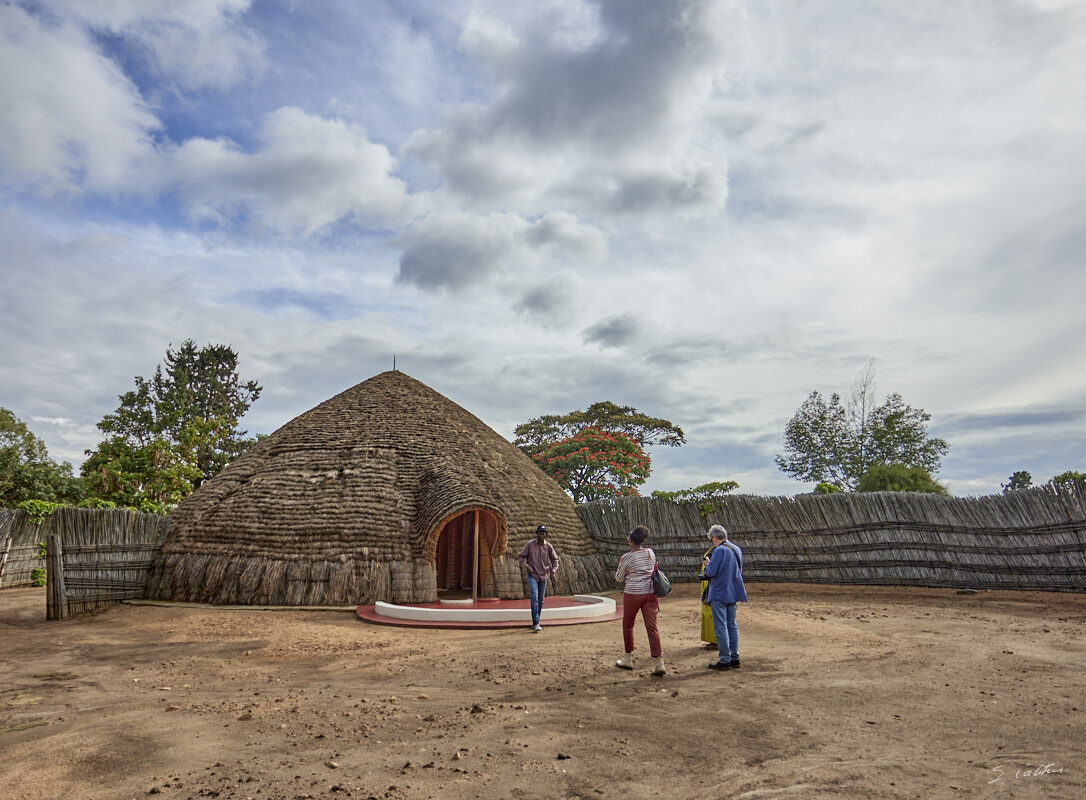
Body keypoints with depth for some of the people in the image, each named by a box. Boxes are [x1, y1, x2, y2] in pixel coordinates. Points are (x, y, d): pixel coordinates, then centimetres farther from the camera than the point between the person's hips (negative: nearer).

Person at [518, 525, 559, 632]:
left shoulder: (549, 546, -1)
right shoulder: (530, 544, -6)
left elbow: (555, 559, 11)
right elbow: (521, 557, 1)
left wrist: (553, 570, -6)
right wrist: (526, 566, -16)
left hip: (543, 576, 3)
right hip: (532, 575, -3)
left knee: (540, 601, 9)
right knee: (534, 598, -17)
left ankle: (535, 623, 22)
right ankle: (536, 624, -19)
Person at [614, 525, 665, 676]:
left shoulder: (627, 557, -11)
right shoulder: (650, 552, 3)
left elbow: (619, 578, -1)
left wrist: (620, 568, 17)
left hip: (633, 593, -4)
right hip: (650, 593, 4)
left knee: (628, 624, 14)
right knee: (652, 626, 1)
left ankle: (628, 658, 23)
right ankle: (658, 662, -6)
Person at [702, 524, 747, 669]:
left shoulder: (719, 550, -17)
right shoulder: (737, 550, 10)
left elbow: (711, 572, -20)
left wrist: (706, 565, 2)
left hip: (719, 594, -8)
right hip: (733, 593, 9)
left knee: (721, 627, -2)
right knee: (732, 626, 14)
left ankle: (725, 660, 0)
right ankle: (734, 658, 18)